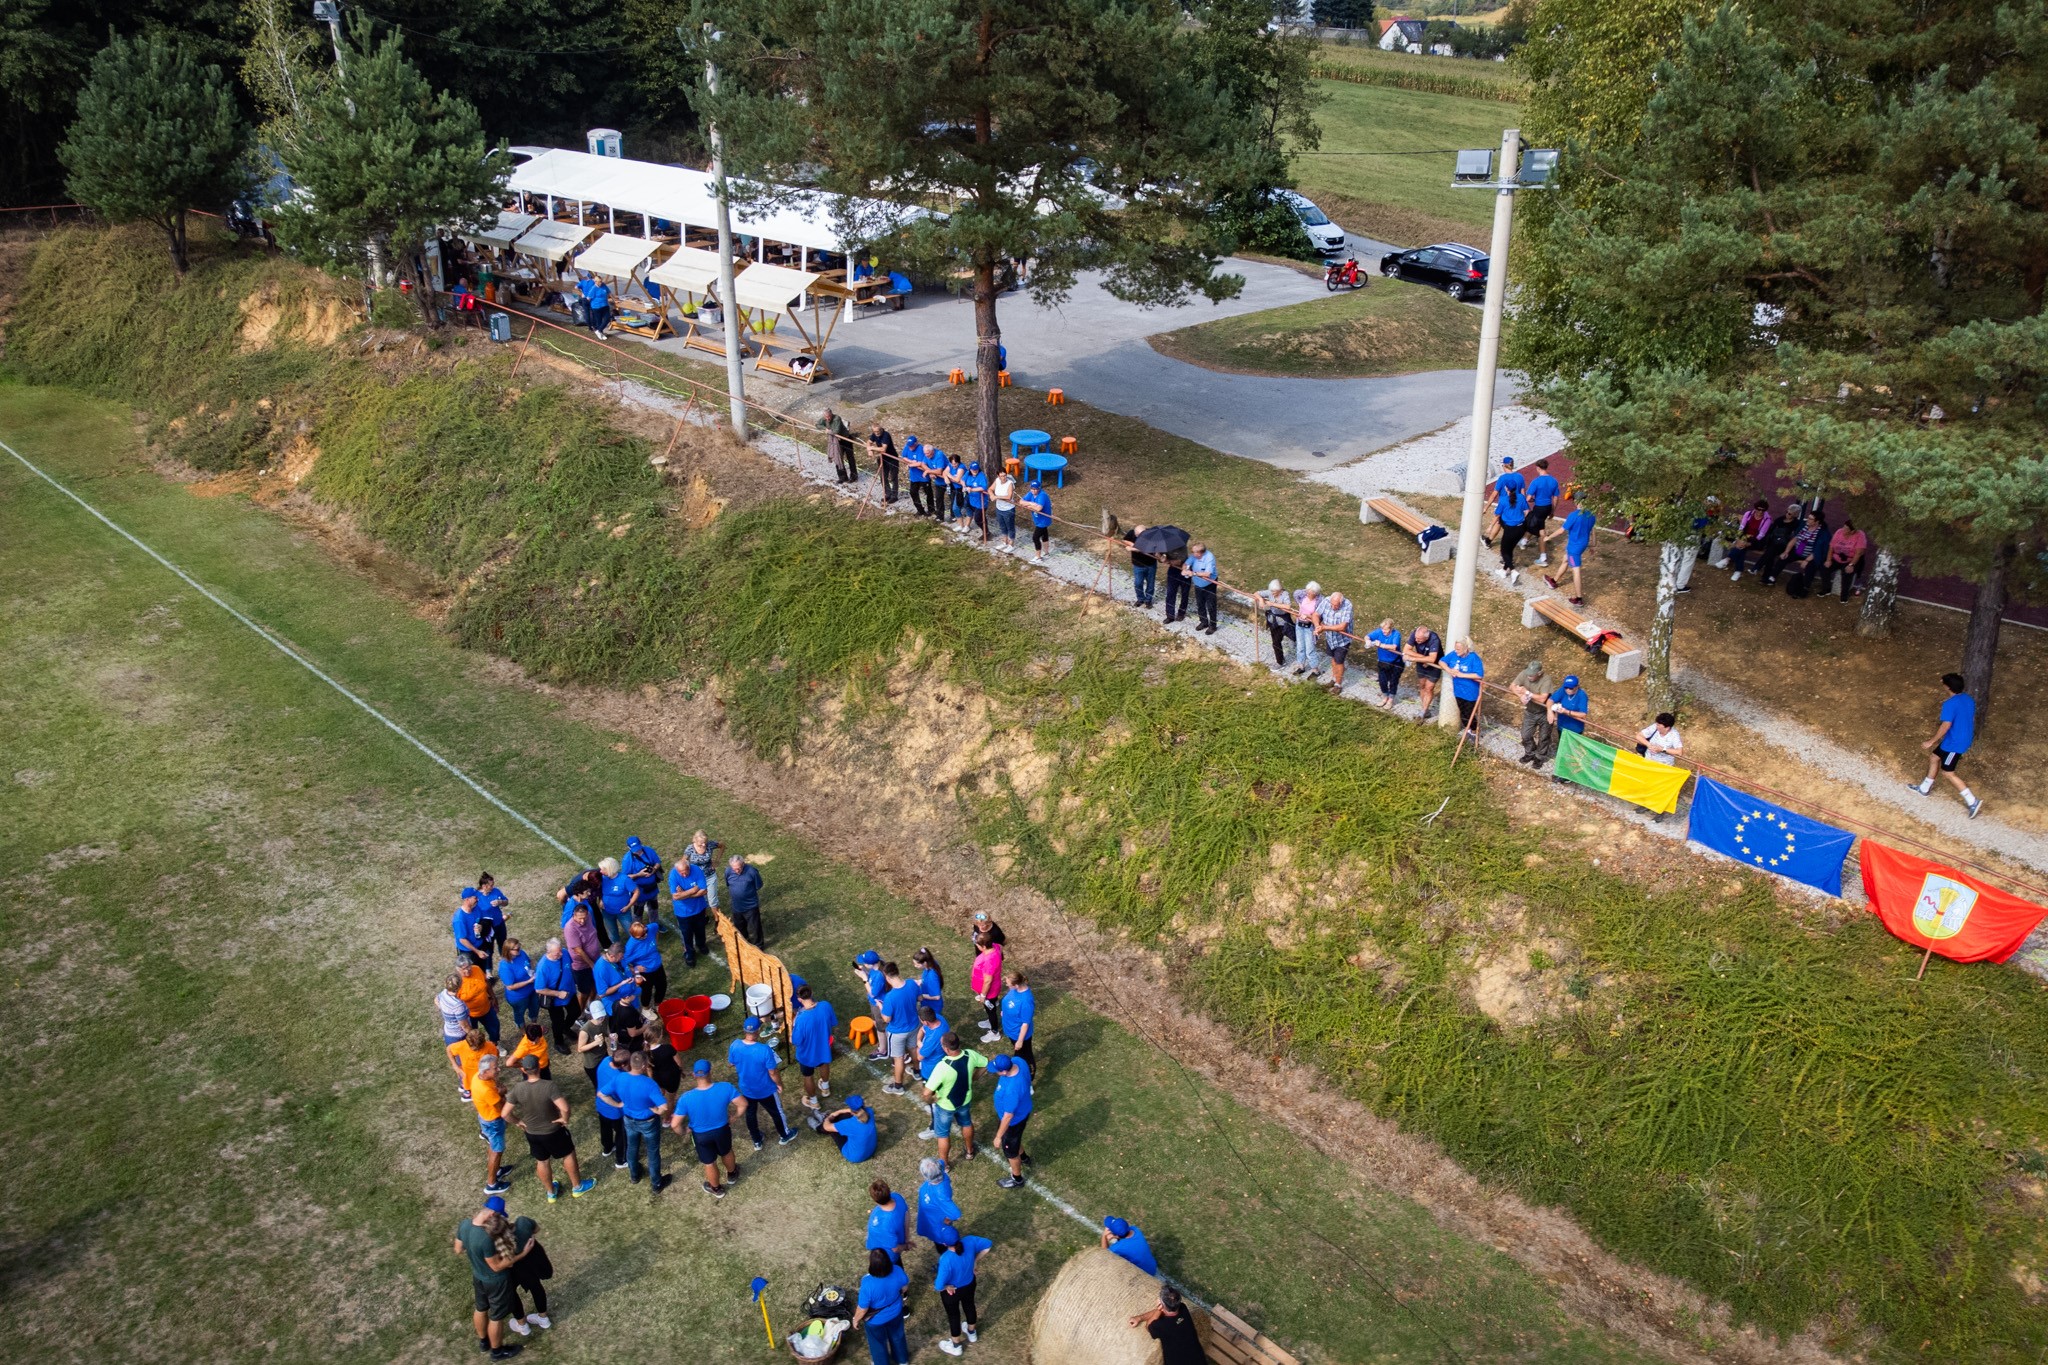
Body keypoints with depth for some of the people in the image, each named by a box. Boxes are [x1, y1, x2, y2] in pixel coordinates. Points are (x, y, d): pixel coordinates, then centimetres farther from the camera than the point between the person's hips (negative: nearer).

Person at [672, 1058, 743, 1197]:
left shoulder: (686, 1098, -31)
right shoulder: (725, 1088, -29)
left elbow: (675, 1124, -25)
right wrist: (734, 1117, 2)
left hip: (701, 1135, -1)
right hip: (722, 1130, 1)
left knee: (709, 1163, 26)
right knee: (726, 1152, 34)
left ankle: (716, 1189, 51)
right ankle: (731, 1174, 62)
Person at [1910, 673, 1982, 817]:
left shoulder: (1950, 704, -26)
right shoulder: (1969, 699, 2)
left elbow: (1946, 725, -28)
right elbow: (1970, 719, 15)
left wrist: (1932, 741, -19)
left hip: (1954, 743, -10)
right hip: (1964, 739, 10)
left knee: (1947, 772, 2)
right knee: (1934, 757, 24)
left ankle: (1973, 802, 1)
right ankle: (1924, 788, 38)